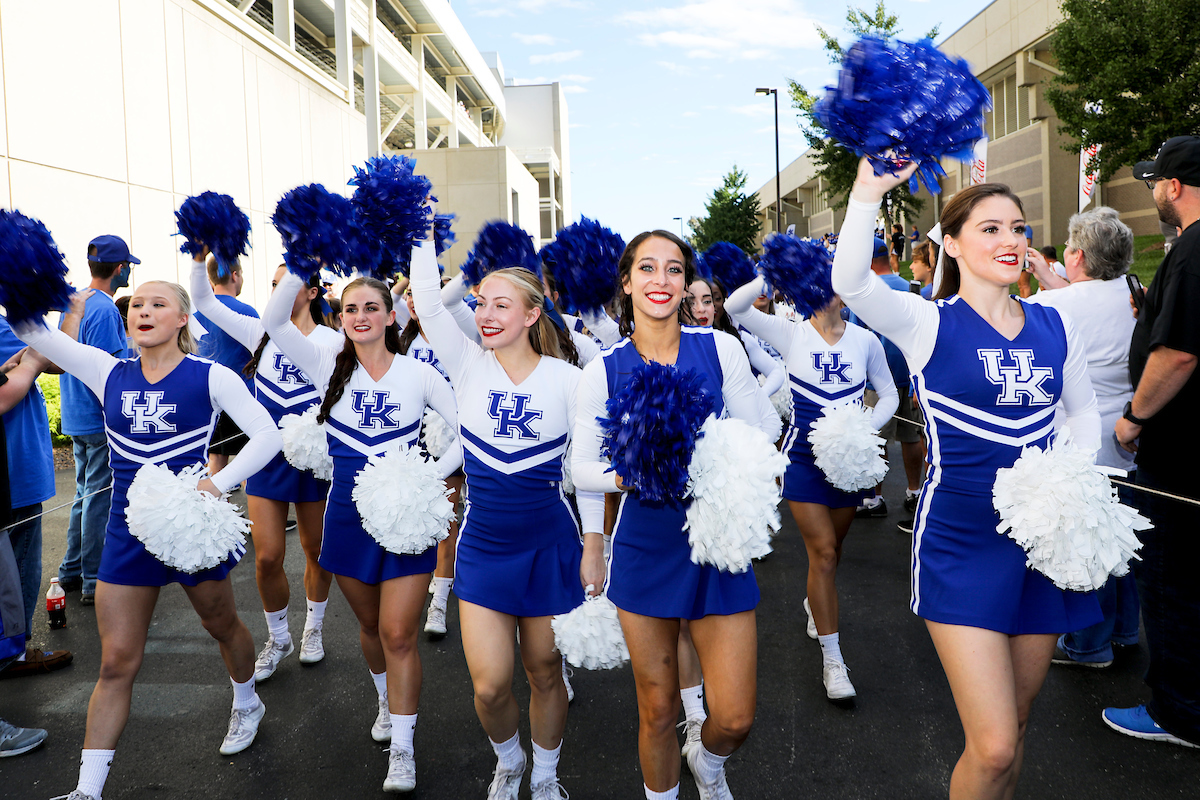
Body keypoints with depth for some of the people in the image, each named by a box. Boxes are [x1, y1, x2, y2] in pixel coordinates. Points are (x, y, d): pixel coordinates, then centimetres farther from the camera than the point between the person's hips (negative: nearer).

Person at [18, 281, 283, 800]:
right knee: (117, 661, 5)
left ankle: (246, 704, 47)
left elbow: (267, 436, -12)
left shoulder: (210, 377, -7)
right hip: (128, 529, 3)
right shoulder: (109, 373, 4)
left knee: (221, 625, 19)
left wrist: (216, 484, -23)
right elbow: (31, 328, 1)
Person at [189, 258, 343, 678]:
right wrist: (199, 257, -6)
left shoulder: (332, 341, -4)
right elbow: (204, 302, 5)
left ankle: (314, 628, 35)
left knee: (316, 550, 12)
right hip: (267, 457, 2)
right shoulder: (261, 333, 4)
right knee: (267, 558, 0)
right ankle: (278, 638, 23)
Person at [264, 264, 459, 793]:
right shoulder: (330, 368, 0)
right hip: (349, 514, 2)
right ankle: (387, 701, 46)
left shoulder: (418, 373, -4)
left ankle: (402, 749, 12)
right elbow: (274, 323, -13)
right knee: (370, 626, 18)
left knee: (398, 634, -2)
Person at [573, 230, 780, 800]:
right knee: (658, 710, 12)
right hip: (645, 548, 0)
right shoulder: (605, 369, -3)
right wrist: (625, 475, -18)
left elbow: (764, 432, 2)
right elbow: (581, 466, 2)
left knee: (735, 718, 4)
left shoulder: (720, 349, -3)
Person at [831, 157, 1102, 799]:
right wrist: (869, 193, -37)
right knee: (993, 746, -7)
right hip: (961, 545, -5)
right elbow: (850, 283, -26)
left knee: (1016, 721, 17)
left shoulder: (1054, 326, 6)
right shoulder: (929, 324, -8)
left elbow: (1082, 410, 20)